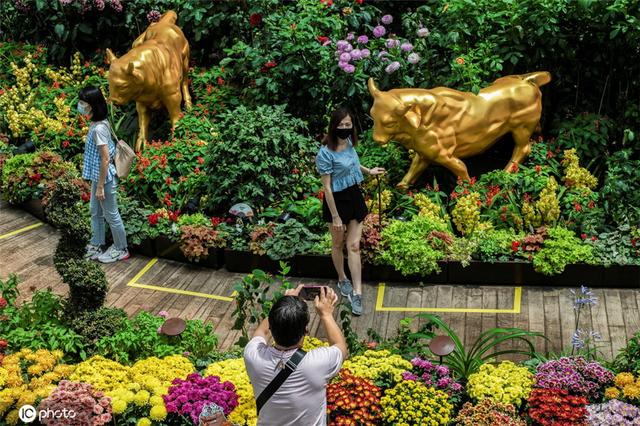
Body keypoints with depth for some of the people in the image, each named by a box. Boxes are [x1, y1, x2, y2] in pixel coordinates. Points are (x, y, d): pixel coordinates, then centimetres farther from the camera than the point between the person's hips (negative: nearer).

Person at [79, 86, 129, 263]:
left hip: (104, 179, -10)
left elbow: (105, 159, -24)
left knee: (111, 215, 6)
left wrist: (100, 186, -20)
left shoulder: (98, 128, -25)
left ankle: (121, 250, 22)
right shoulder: (97, 123, 4)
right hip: (98, 177, 10)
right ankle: (96, 246, 36)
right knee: (95, 213, 21)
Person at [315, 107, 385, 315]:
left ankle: (357, 293, 4)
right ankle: (342, 280, 39)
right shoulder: (326, 153, -23)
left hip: (354, 197, 5)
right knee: (338, 244, 16)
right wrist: (335, 216, -19)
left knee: (354, 246, 2)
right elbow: (327, 187, -20)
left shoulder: (349, 143, -2)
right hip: (337, 201, -5)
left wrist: (368, 171, 16)